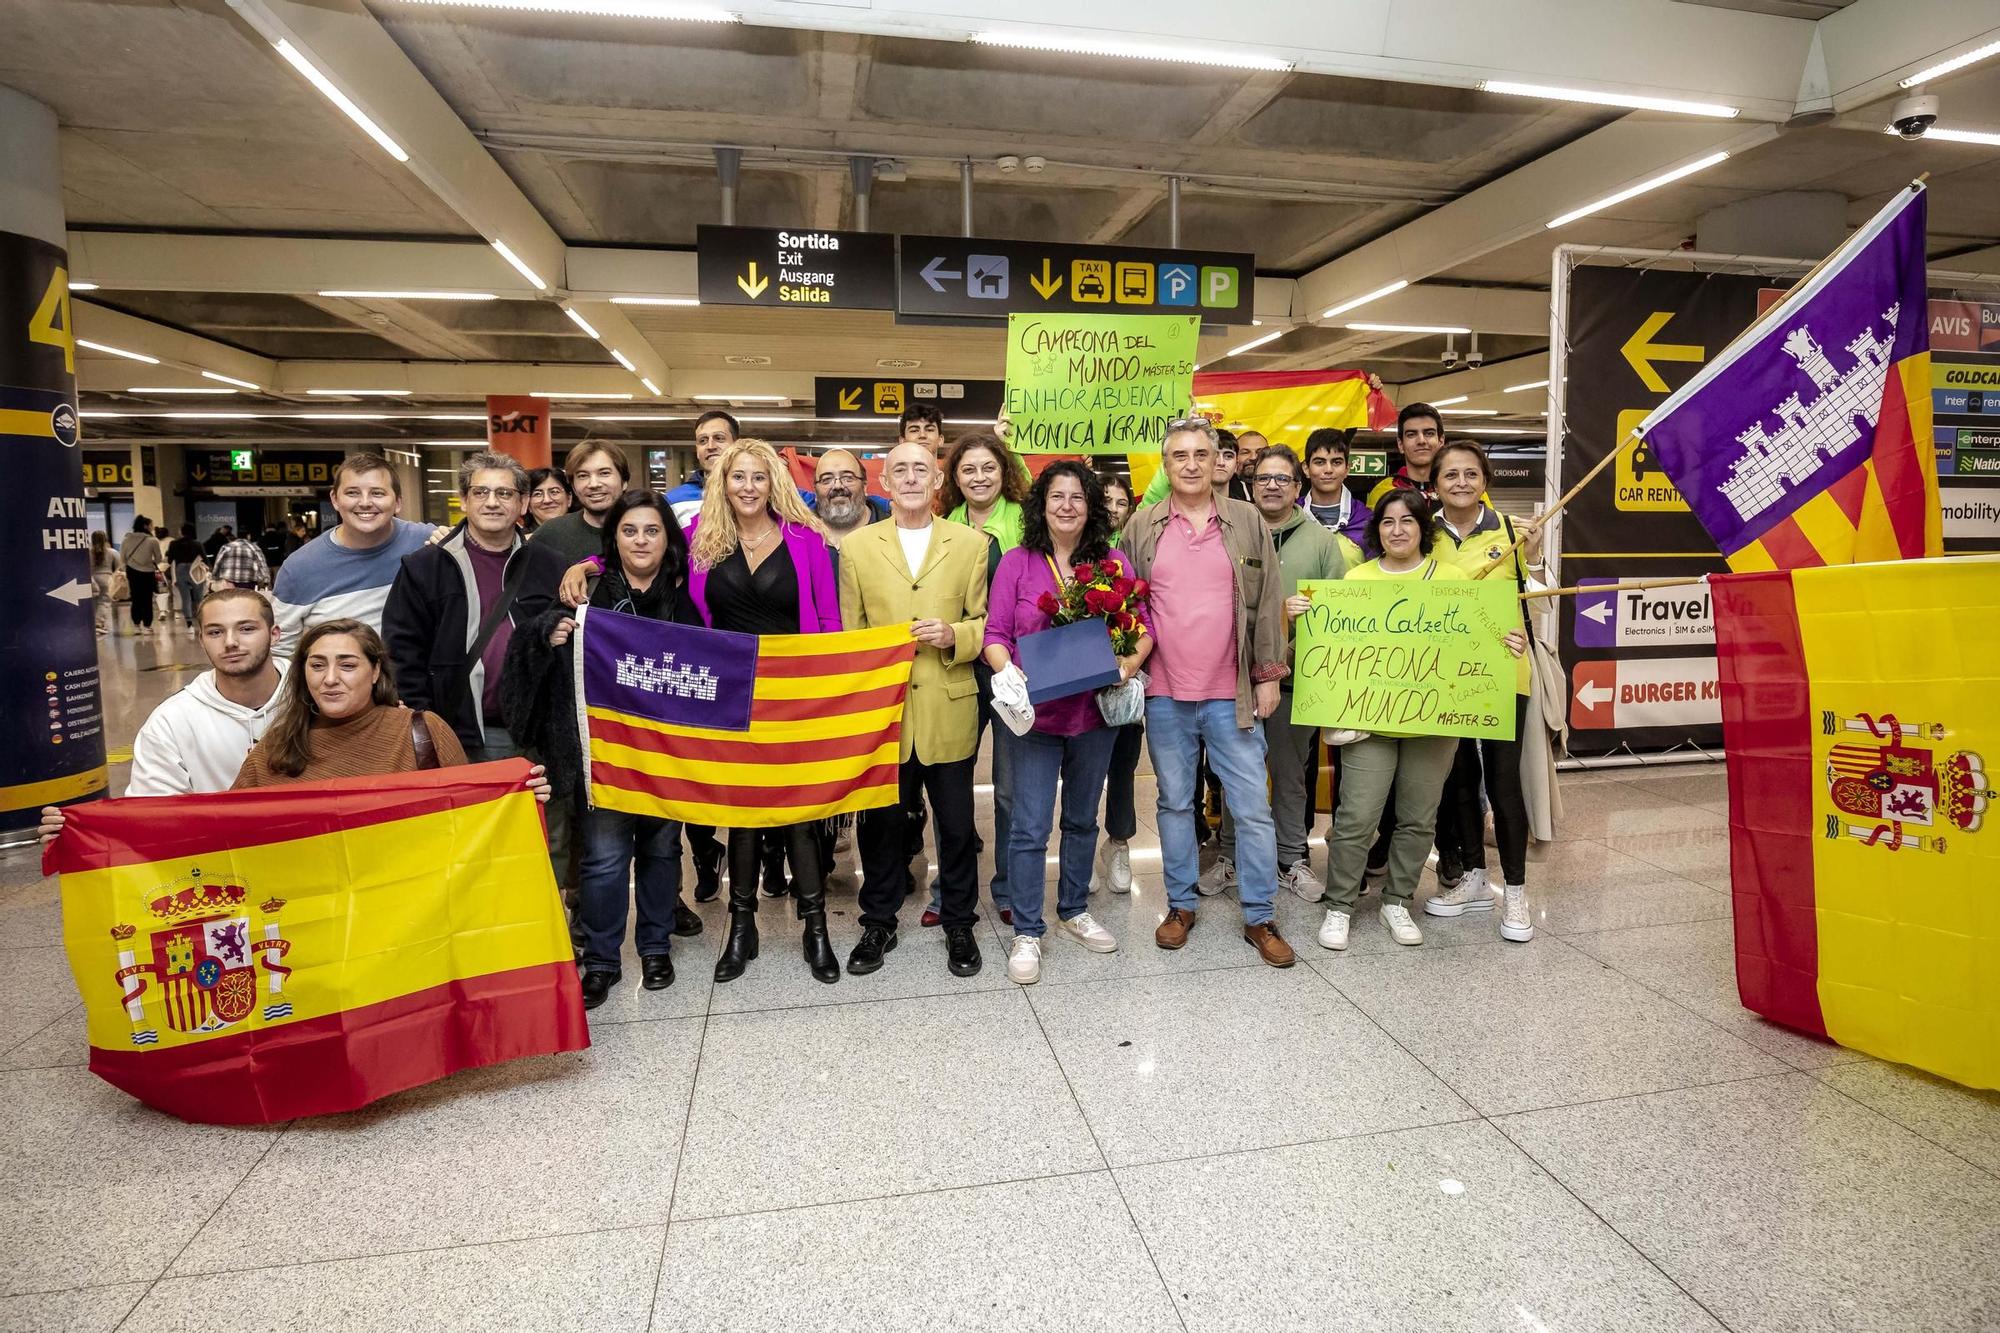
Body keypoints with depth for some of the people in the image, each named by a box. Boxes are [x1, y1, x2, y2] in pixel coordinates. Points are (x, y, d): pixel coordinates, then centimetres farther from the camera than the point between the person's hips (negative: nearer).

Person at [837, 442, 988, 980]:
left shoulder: (971, 543, 5)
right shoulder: (856, 546, 6)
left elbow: (986, 622, 6)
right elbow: (849, 633, 7)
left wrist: (954, 636, -14)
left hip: (949, 709, 0)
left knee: (956, 823, 10)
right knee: (880, 821, 11)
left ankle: (959, 924, 29)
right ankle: (879, 923, 31)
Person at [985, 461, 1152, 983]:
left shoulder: (1113, 563, 3)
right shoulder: (1017, 563, -2)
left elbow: (1143, 627, 4)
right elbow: (995, 636, -4)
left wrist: (1129, 664, -15)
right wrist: (1011, 676, -21)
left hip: (1094, 712, 3)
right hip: (1034, 714, -3)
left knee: (1082, 820, 18)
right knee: (1030, 828, -1)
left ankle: (1074, 911, 36)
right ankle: (1027, 933, 14)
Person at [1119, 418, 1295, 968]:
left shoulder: (1248, 521, 4)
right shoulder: (1142, 526, 5)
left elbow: (1268, 603, 4)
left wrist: (1268, 675, 1)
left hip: (1232, 695, 0)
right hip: (1164, 694, 1)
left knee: (1252, 807, 4)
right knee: (1174, 802, 12)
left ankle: (1259, 917, 18)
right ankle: (1181, 904, 27)